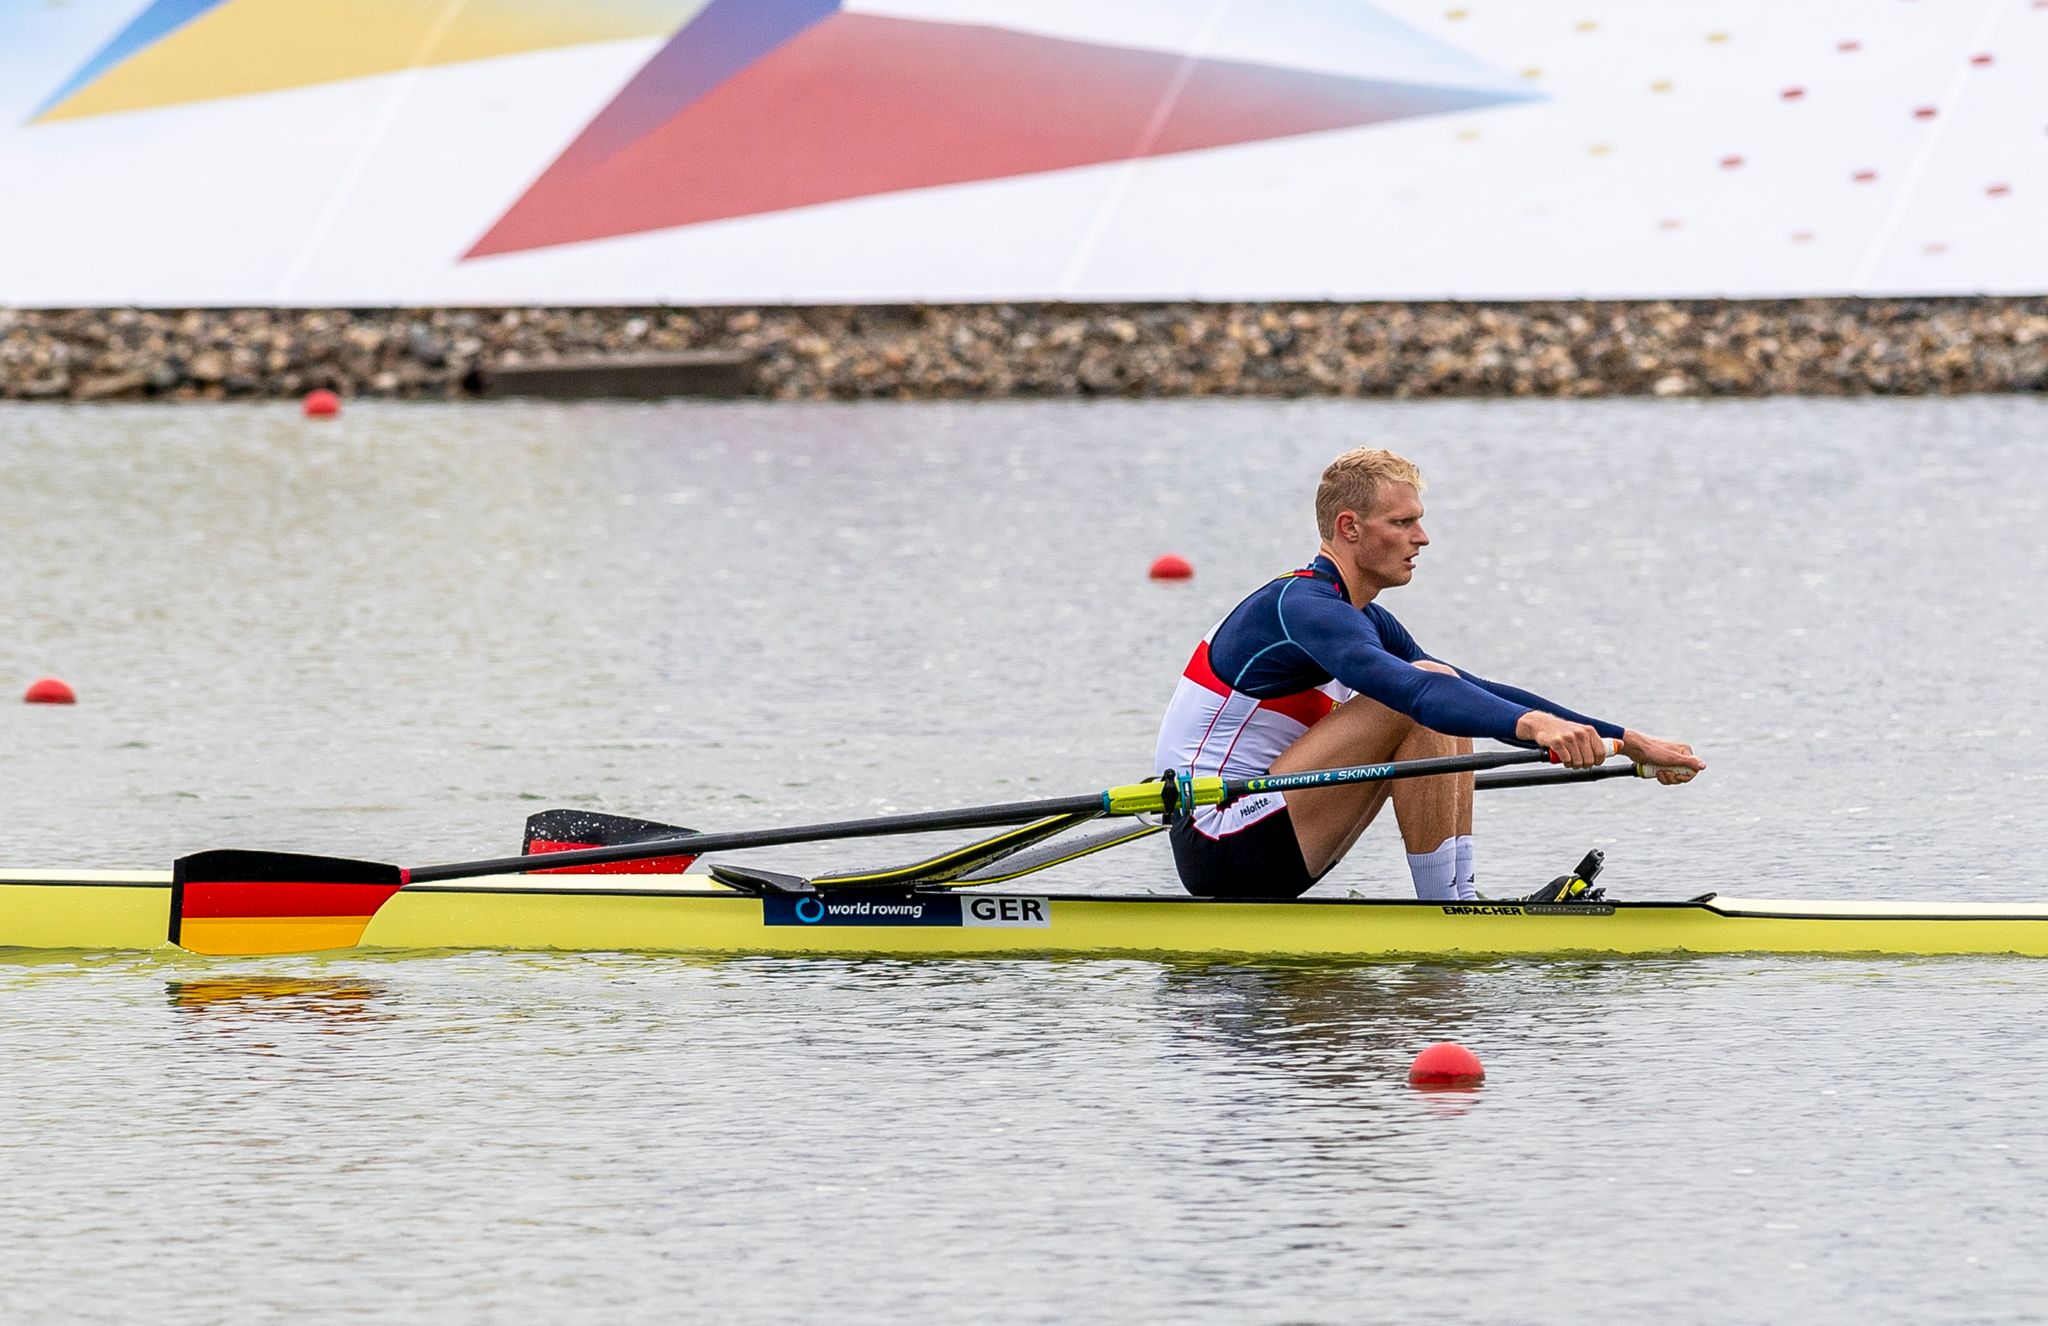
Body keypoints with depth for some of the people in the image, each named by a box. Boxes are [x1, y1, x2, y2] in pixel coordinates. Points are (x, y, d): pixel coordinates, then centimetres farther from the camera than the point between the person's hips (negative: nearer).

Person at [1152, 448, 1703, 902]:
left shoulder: (1362, 619, 14)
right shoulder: (1304, 609, -17)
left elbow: (1485, 695, 15)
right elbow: (1414, 690, -35)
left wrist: (1628, 741, 8)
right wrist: (1534, 724, -50)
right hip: (1222, 849, -10)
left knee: (1451, 698, 8)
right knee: (1426, 704, -20)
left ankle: (1464, 898, -2)